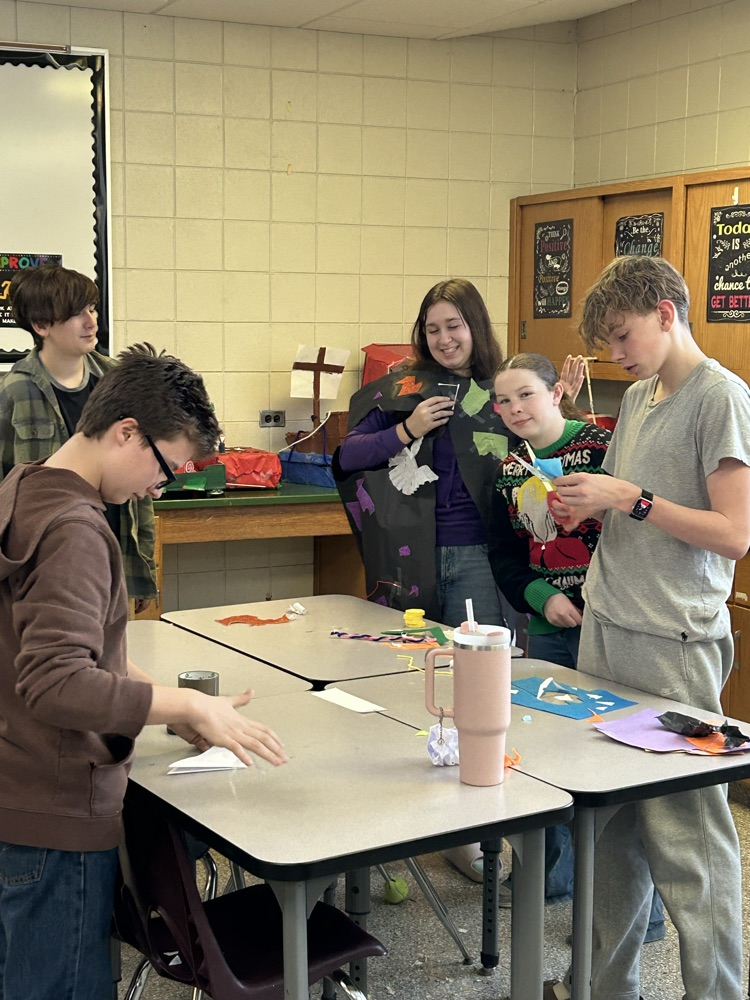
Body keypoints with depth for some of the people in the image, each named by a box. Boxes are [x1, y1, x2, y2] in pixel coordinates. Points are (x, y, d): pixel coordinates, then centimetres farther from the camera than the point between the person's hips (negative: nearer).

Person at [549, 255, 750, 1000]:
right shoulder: (638, 396, 15)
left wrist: (629, 498, -15)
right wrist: (588, 507, 5)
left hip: (673, 645, -8)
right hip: (605, 629, 8)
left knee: (685, 833, -3)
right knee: (606, 816, 13)